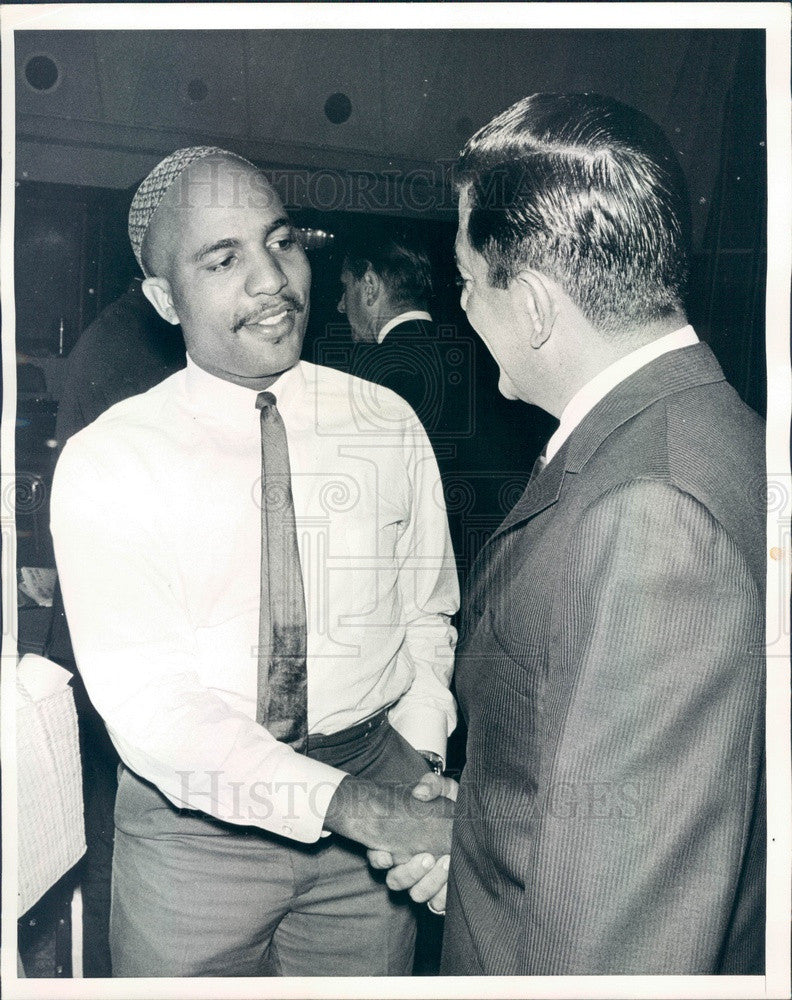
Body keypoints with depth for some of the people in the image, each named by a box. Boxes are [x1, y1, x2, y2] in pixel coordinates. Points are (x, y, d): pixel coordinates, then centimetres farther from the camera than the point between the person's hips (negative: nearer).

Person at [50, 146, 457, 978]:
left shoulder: (388, 424, -2)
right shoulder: (106, 462, -11)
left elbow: (427, 616, 2)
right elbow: (149, 705, -19)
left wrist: (414, 768, -14)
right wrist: (353, 804, -27)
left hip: (376, 798, 2)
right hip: (195, 821, -2)